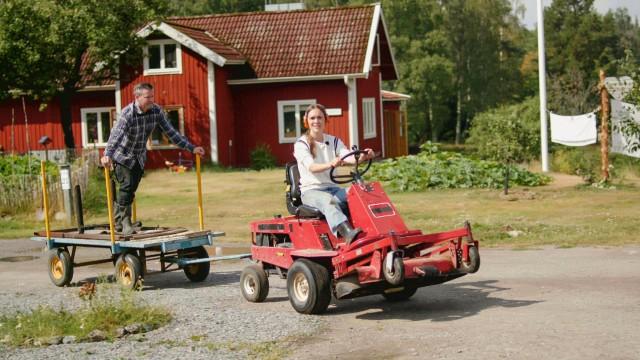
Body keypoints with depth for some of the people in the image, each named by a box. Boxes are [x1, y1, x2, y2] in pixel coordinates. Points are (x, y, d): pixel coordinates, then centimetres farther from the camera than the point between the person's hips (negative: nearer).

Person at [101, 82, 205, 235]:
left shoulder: (156, 111, -13)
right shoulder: (128, 113, -29)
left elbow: (170, 132, -7)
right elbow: (116, 135, -44)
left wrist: (191, 148, -11)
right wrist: (107, 155, -61)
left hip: (139, 157, 5)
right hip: (122, 156, -5)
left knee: (131, 190, 9)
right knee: (127, 186, -18)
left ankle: (119, 221, 24)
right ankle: (125, 222, -6)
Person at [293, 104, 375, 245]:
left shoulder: (333, 141, 15)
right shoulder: (301, 144, 0)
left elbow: (349, 157, -5)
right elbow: (311, 167, -19)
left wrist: (362, 157, -29)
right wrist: (330, 164, -39)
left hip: (333, 188, 5)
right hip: (311, 190, -5)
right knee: (329, 201, -39)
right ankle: (348, 234, -60)